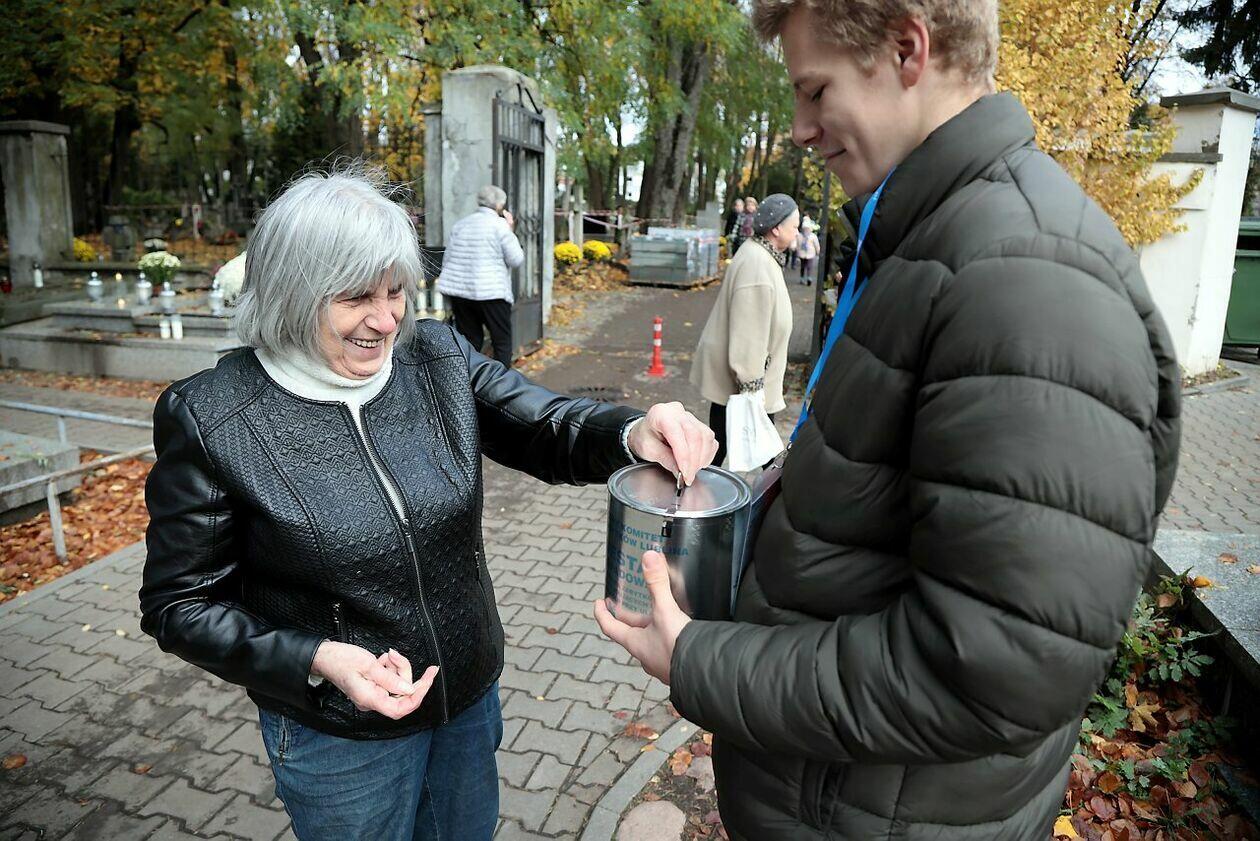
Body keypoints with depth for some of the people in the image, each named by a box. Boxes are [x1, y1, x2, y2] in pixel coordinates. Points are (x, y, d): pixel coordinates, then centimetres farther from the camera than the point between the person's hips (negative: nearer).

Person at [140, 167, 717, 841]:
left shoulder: (438, 359, -9)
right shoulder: (208, 418, -18)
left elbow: (550, 430, -7)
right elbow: (180, 605, -11)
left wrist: (633, 432, -30)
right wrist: (317, 659, -25)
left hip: (472, 696, 4)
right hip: (340, 736, -3)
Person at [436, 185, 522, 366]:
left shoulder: (460, 224, 13)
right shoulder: (499, 225, -6)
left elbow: (446, 259, 14)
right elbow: (516, 259, -6)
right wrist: (511, 232, 6)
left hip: (458, 290, 6)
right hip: (491, 292, -6)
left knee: (469, 340, 12)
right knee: (503, 341, 2)